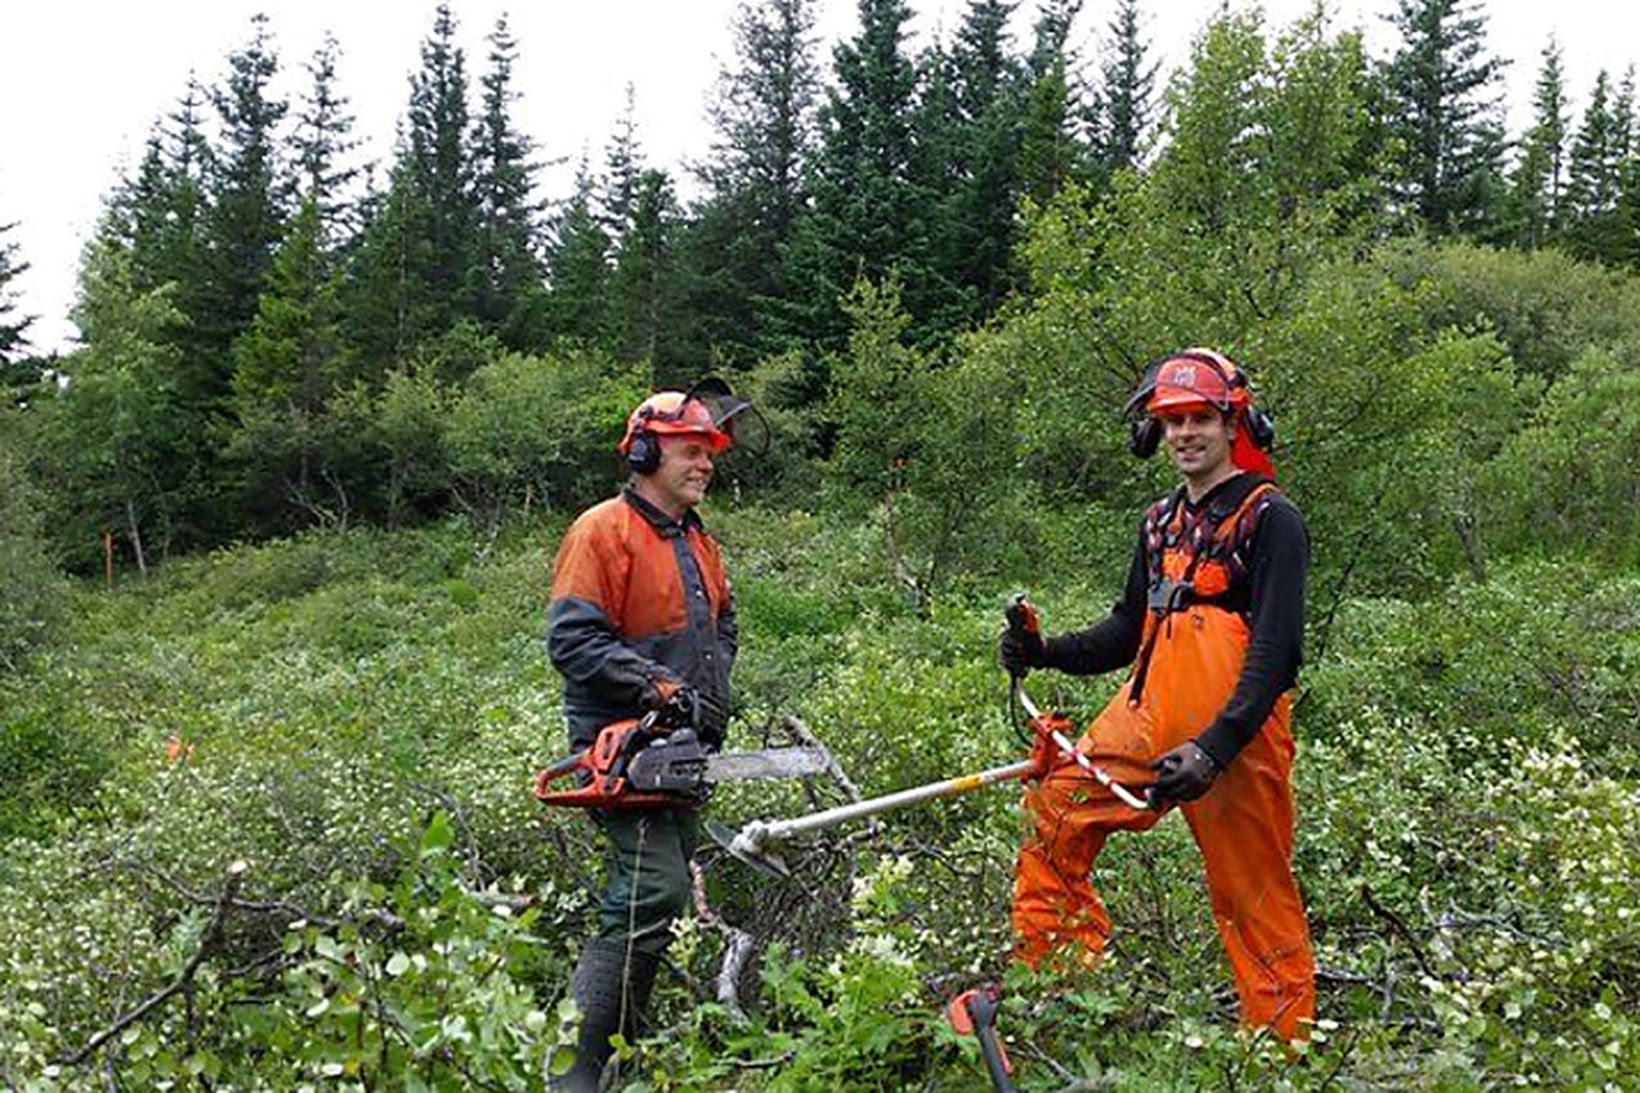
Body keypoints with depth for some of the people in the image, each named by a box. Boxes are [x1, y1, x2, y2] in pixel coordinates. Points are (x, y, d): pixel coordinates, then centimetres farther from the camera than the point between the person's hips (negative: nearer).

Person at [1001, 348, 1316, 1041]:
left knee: (1254, 899, 1)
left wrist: (1214, 748, -25)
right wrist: (1047, 653, 4)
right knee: (1054, 820, 1)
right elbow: (1128, 632, 22)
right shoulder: (1161, 523, 17)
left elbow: (1275, 652, -15)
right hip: (1147, 723, 7)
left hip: (1233, 738, -7)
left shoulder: (1269, 519, -6)